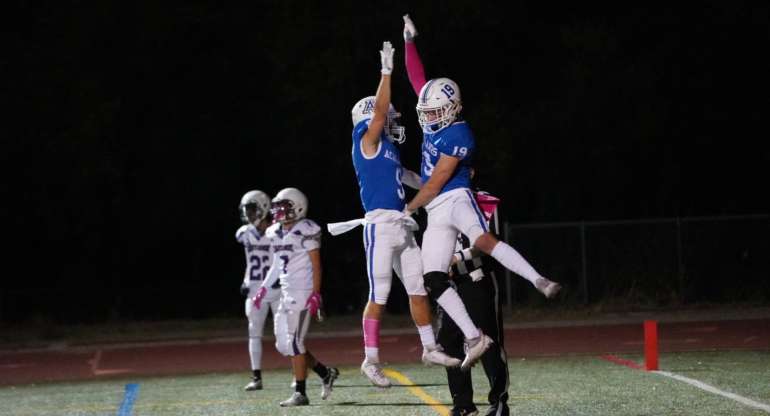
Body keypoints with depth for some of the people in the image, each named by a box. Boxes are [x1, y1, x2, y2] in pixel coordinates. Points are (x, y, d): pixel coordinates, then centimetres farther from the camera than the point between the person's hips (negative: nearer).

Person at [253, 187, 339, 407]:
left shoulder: (306, 231, -11)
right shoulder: (276, 233, 13)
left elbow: (316, 265, -12)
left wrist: (316, 294, -18)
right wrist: (264, 288, 17)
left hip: (303, 293, -9)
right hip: (286, 294, 9)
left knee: (294, 341, -11)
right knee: (283, 344, 7)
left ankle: (300, 393, -6)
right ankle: (326, 373, 20)